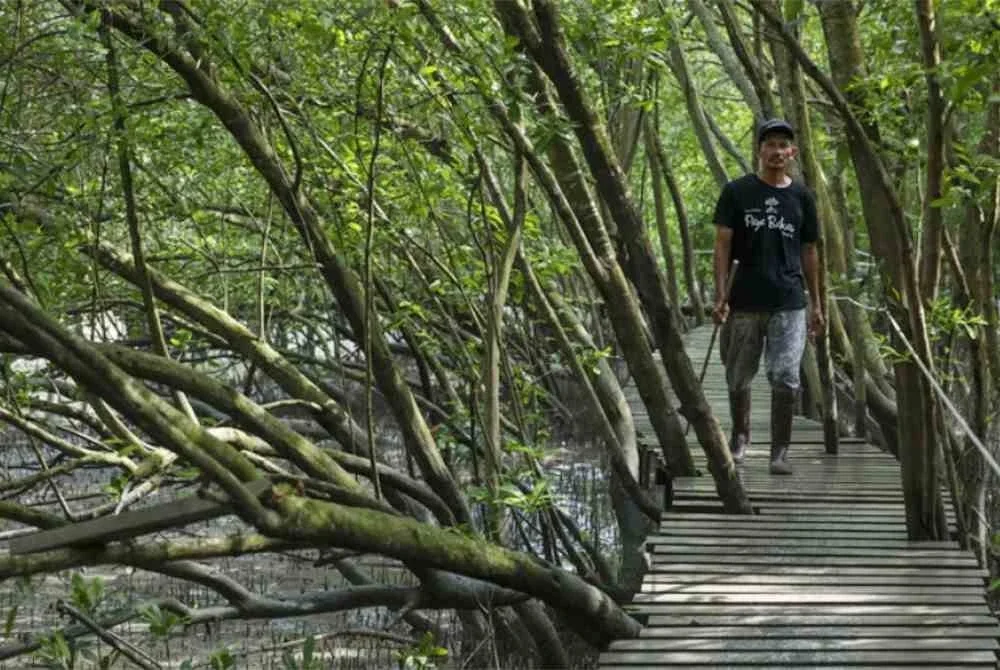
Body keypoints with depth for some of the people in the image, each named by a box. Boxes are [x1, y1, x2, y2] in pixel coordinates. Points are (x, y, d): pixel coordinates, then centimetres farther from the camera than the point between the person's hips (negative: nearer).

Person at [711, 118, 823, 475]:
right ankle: (740, 437, 32)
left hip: (789, 304, 0)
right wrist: (720, 295, -8)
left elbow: (809, 252, 14)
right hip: (744, 302, 0)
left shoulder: (801, 197, 9)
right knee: (738, 379, 10)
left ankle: (780, 452, 1)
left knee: (785, 379, -9)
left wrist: (816, 304, 13)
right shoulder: (737, 191, 3)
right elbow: (722, 244, 0)